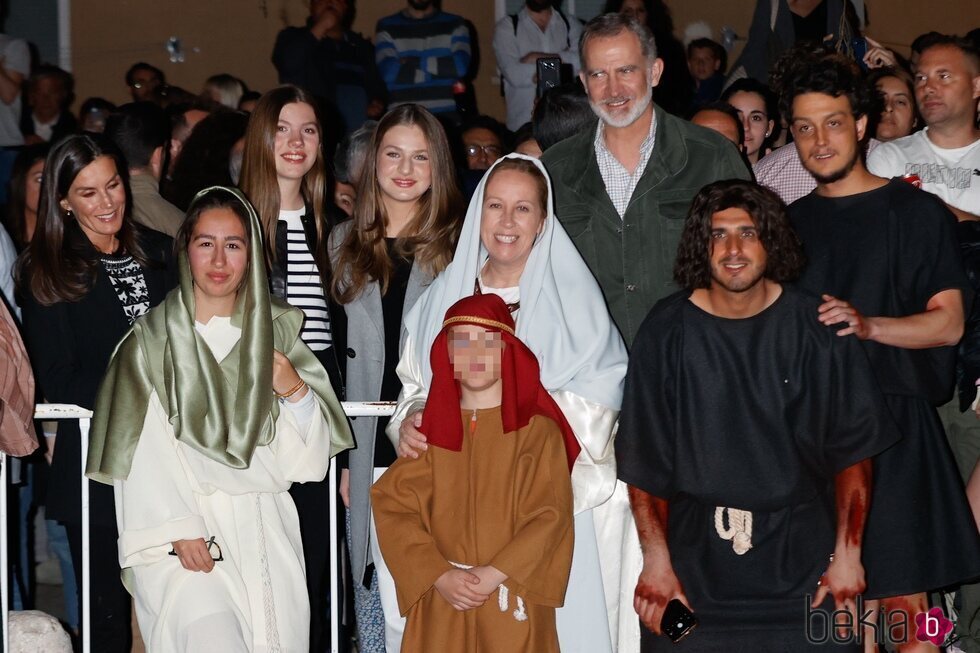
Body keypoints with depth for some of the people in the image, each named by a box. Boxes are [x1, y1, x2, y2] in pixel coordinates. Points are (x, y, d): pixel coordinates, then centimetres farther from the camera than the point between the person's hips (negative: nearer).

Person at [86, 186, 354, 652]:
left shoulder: (275, 332, 14)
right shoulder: (153, 339, 6)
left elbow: (309, 461, 10)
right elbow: (144, 452, -4)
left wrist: (296, 392, -8)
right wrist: (180, 530, -16)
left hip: (265, 530, 3)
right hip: (179, 536, -3)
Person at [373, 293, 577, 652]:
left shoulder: (538, 430, 0)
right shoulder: (431, 429, 8)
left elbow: (550, 517, -7)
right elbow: (392, 505, -1)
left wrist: (492, 576, -15)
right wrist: (440, 576, -13)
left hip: (513, 605, -2)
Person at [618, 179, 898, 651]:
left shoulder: (816, 328, -4)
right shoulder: (667, 332, -3)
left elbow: (853, 449, -1)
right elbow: (644, 459, -2)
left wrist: (848, 553, -4)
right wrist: (656, 558, -7)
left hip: (800, 557, 0)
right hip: (695, 554, 0)